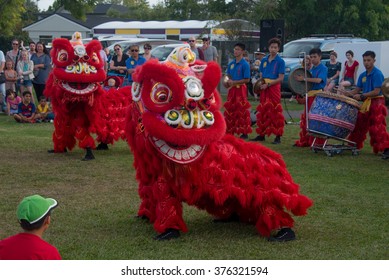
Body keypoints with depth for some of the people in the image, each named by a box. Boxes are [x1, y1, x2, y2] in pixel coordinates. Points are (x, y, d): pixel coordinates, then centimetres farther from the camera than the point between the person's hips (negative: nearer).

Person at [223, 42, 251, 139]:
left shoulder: (245, 64, -9)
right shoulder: (231, 63, 10)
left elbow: (247, 79, -12)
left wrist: (234, 82, -15)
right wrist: (227, 82, 0)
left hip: (240, 89, -7)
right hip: (232, 89, 7)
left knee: (242, 111, -4)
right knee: (229, 110, 8)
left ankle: (244, 133, 1)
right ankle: (229, 131, 16)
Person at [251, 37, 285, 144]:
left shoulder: (280, 61, -3)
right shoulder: (264, 60, 13)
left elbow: (280, 78, -8)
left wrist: (268, 84, -15)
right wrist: (260, 84, -1)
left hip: (274, 88, -5)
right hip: (264, 88, 5)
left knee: (275, 112, -7)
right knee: (262, 111, 7)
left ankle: (278, 136, -4)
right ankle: (261, 134, 15)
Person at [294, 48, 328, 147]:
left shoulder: (323, 68, -6)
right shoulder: (312, 69, 18)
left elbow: (318, 80, -22)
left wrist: (304, 79, -20)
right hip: (309, 95, 8)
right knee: (305, 118, 10)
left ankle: (318, 142, -6)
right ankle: (304, 141, 18)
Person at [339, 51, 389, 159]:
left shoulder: (377, 74, -12)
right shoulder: (363, 75, 11)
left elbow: (376, 91, -19)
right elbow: (357, 90, 14)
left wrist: (362, 96, -21)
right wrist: (347, 93, -4)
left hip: (376, 102, -8)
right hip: (366, 103, 8)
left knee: (377, 127, -15)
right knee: (359, 124, 13)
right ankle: (355, 145, 28)